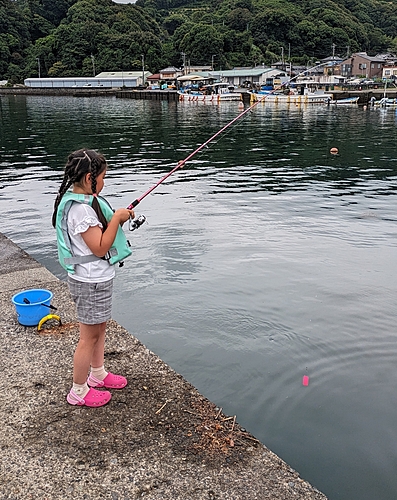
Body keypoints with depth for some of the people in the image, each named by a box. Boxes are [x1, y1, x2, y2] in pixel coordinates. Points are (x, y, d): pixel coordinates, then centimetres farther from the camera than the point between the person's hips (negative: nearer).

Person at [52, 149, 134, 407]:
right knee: (90, 336, 4)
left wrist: (118, 217, 2)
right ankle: (79, 391, 20)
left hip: (98, 278, 10)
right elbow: (100, 248, -25)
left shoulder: (84, 201, 6)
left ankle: (98, 374, 42)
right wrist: (117, 218, -20)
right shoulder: (81, 208, -25)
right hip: (92, 282, -10)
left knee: (100, 328, 23)